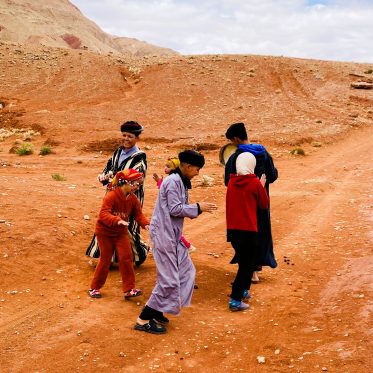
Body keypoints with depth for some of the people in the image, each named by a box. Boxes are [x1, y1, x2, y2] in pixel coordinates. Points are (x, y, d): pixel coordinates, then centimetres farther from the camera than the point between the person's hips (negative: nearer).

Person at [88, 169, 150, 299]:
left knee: (126, 258, -4)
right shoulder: (111, 196, -24)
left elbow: (138, 214, -1)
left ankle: (129, 289, 2)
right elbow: (103, 214, -33)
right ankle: (94, 288, 21)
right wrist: (117, 220, -49)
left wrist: (146, 224, -21)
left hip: (121, 232, 5)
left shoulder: (133, 198, -3)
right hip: (105, 232, -5)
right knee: (105, 260, 3)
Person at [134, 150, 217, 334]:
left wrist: (198, 208, 4)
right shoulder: (173, 181, -16)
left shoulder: (181, 181, 14)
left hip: (172, 234, 11)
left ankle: (156, 312, 20)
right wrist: (198, 208, -13)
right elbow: (175, 209, -21)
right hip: (163, 234, -11)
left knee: (186, 271, 13)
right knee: (169, 279, -7)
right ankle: (143, 320, 2)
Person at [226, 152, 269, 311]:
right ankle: (235, 300, -2)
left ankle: (243, 291, 33)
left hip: (232, 228, 6)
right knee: (247, 265, 3)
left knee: (244, 261, 24)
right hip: (248, 229, -6)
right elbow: (264, 204, 0)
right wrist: (262, 186, 14)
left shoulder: (232, 182, 4)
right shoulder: (255, 183, -10)